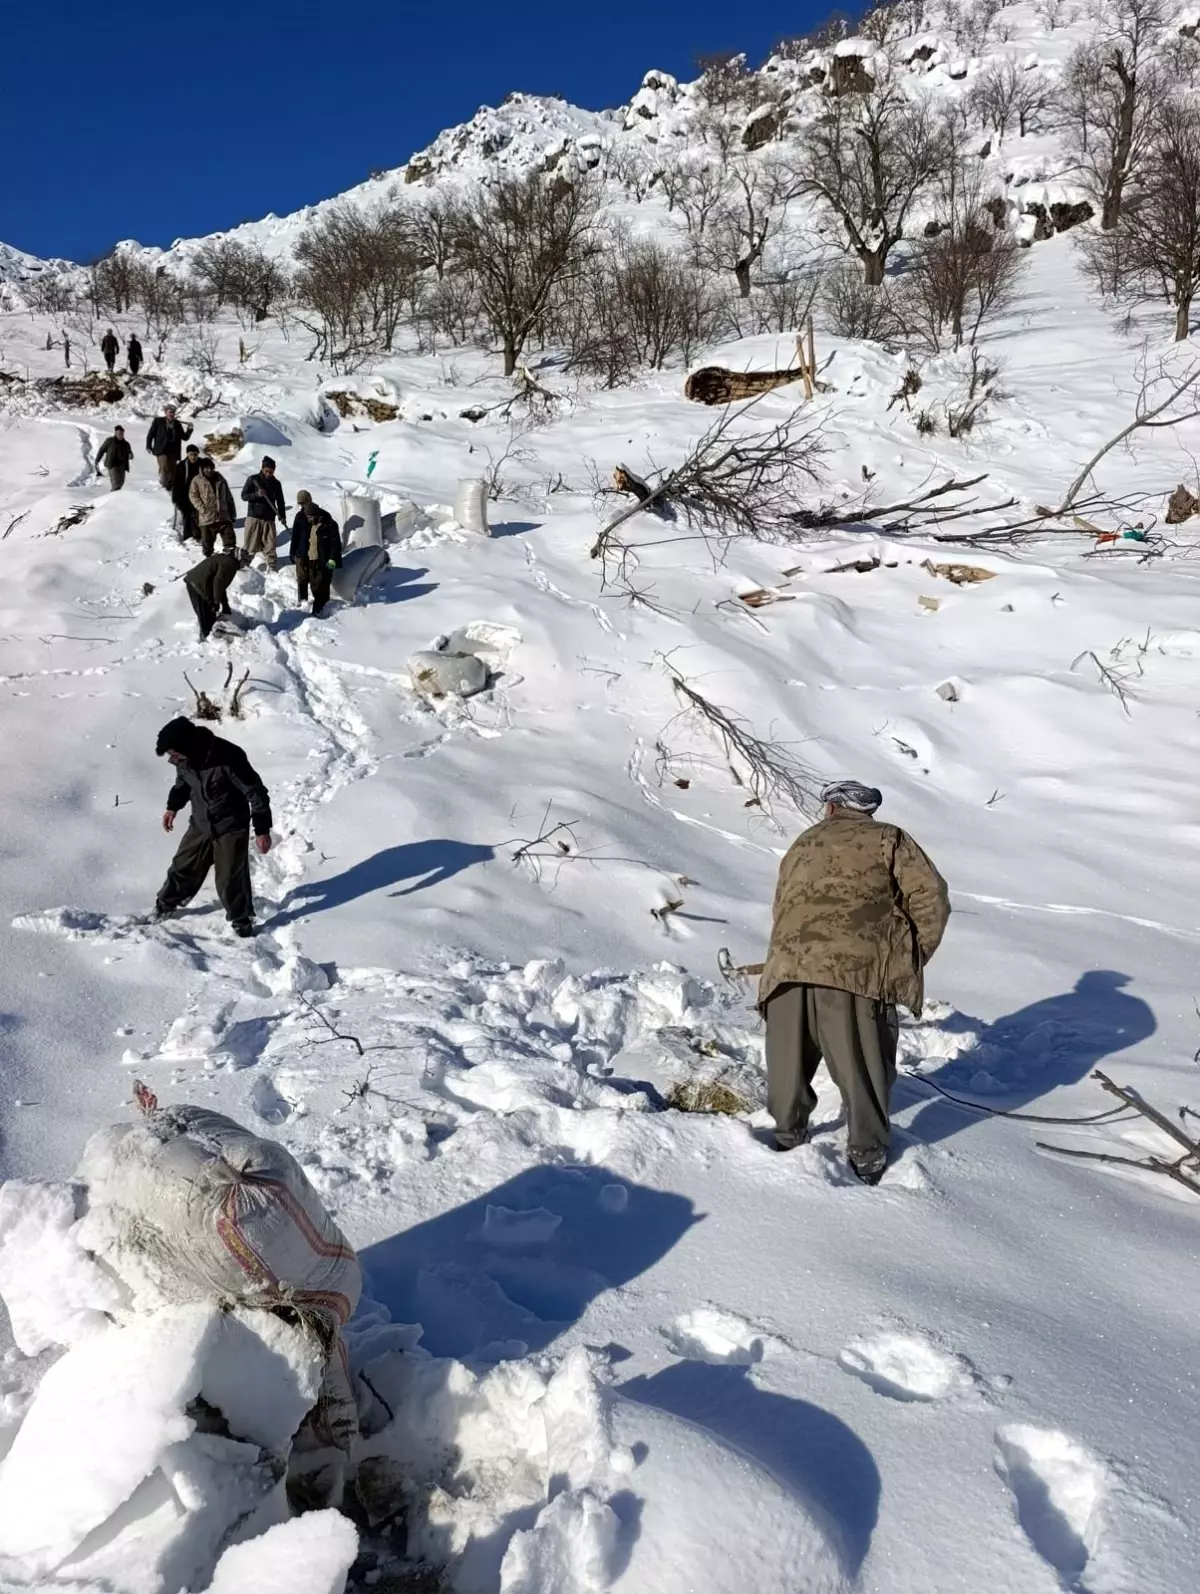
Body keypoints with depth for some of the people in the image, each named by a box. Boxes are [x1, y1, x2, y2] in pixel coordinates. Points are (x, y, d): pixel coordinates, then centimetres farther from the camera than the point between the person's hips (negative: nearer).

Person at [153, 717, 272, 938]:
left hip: (231, 827, -5)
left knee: (230, 879, -1)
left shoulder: (228, 758, -33)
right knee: (183, 868, 15)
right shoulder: (184, 758, -12)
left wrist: (262, 829, -20)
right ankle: (164, 907, 38)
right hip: (200, 824, 6)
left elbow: (255, 791, -23)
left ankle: (242, 922, 20)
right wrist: (173, 807, 23)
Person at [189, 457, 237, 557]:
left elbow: (229, 498, 16)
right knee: (207, 541, 6)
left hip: (223, 516, 3)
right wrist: (202, 508, -15)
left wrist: (232, 514, 14)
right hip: (207, 517, -2)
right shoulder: (197, 480, 1)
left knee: (230, 540, -3)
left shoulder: (220, 479, 13)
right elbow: (193, 495, -3)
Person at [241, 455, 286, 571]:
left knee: (270, 545, 2)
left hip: (269, 519, 2)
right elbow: (244, 496, -3)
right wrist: (257, 494, -20)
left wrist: (282, 516, 2)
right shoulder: (253, 479, -1)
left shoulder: (276, 483, 7)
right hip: (254, 517, -2)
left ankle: (272, 567, 11)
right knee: (250, 544, 1)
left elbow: (280, 501, 13)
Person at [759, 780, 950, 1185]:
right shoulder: (887, 839, 13)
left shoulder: (802, 845, 28)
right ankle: (867, 1154, 15)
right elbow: (931, 897, 4)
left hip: (788, 965, 4)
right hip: (854, 968, -4)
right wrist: (913, 957, 13)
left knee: (789, 1059, 19)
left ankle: (788, 1136, 31)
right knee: (863, 1067, 7)